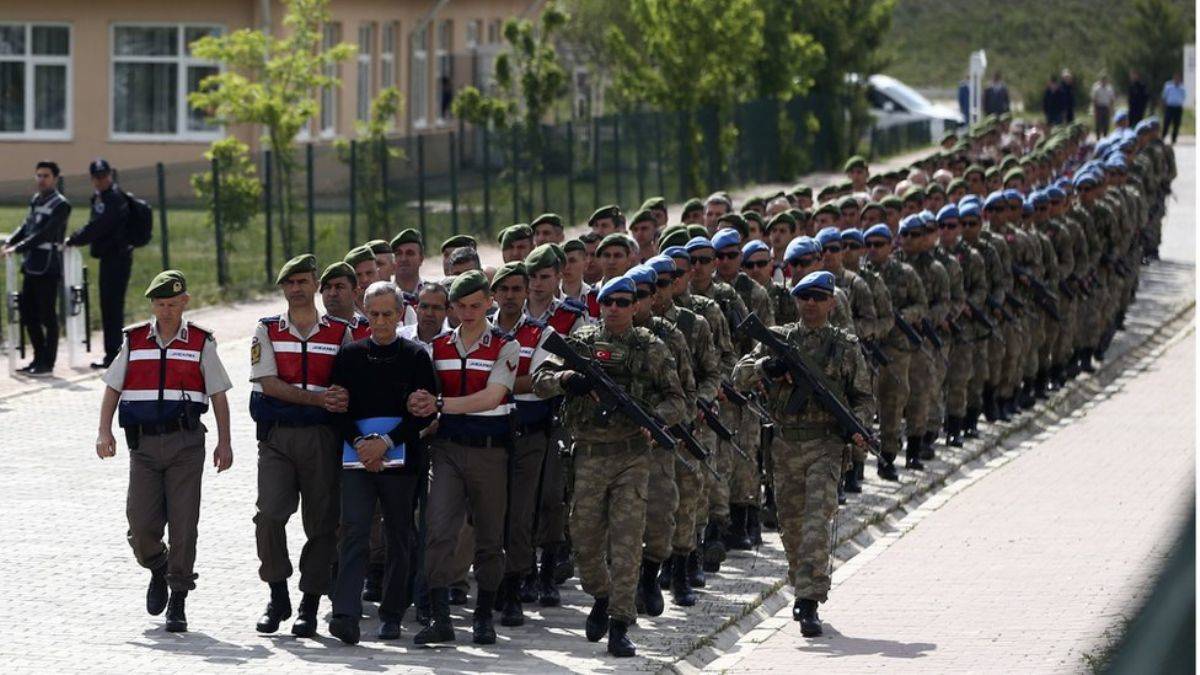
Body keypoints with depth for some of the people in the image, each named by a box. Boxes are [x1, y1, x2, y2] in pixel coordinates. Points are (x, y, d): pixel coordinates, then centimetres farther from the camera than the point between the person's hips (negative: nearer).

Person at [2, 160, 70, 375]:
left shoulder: (61, 205, -10)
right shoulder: (35, 200, 13)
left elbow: (45, 234, -18)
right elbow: (27, 226, 17)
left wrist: (18, 248, -23)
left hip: (48, 268, -8)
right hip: (31, 266, 8)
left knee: (47, 317, -2)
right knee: (28, 315, 11)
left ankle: (47, 363, 4)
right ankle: (39, 359, 22)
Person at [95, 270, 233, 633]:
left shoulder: (201, 343, 5)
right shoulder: (134, 341, 10)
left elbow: (218, 395, 7)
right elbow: (112, 389, 13)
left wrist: (224, 442, 0)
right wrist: (104, 432, 1)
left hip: (185, 442, -2)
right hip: (143, 442, 2)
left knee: (183, 524, -5)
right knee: (141, 525, -4)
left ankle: (178, 600, 3)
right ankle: (158, 570, 26)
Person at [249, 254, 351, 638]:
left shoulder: (339, 333, 9)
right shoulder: (267, 331, 8)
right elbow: (269, 383, -4)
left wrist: (341, 399, -17)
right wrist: (317, 399, -15)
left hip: (321, 436, 1)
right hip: (277, 435, -1)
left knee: (321, 522, 0)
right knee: (269, 514, -15)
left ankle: (310, 605, 7)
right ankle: (278, 596, 0)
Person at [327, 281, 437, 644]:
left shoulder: (415, 356, 4)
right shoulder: (350, 355, 10)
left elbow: (425, 412, -2)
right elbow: (339, 408, 7)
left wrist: (387, 442, -11)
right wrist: (360, 443, -9)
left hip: (401, 458, 0)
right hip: (357, 460, 0)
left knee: (399, 539, 5)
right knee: (354, 533, -11)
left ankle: (392, 616, 14)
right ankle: (346, 615, -21)